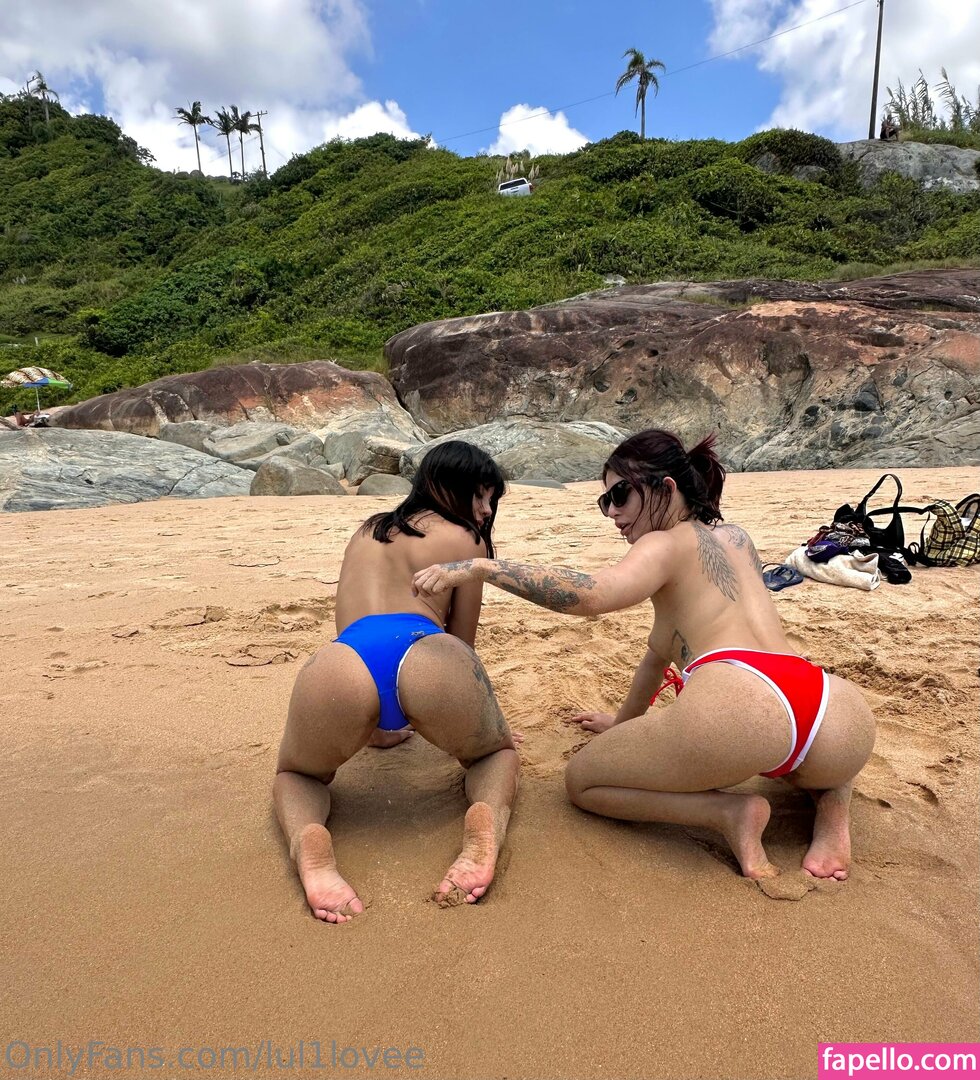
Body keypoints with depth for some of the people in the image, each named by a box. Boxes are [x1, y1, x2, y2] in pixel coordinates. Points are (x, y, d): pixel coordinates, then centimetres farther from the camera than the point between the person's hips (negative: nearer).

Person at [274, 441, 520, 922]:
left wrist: (376, 724, 62)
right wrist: (459, 722, 54)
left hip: (339, 663, 2)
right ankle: (485, 823, -3)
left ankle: (310, 846, -1)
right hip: (429, 659, -2)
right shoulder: (466, 540, 25)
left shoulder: (365, 533, 37)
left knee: (295, 777, 34)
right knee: (497, 753, 31)